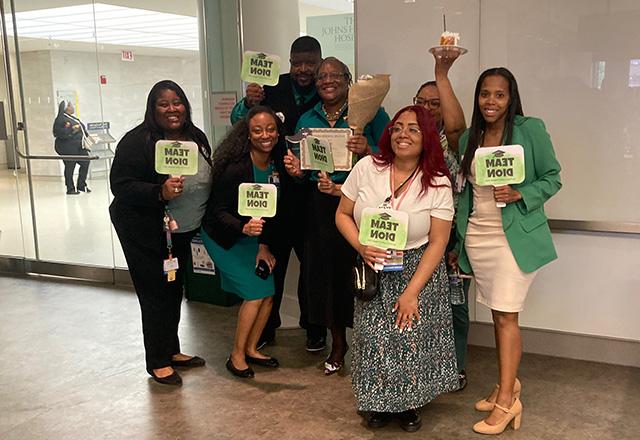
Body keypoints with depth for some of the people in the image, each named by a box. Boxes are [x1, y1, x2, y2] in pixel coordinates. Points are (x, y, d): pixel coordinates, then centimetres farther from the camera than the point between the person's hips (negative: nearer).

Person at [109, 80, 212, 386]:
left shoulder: (196, 137, 4)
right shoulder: (137, 142, -18)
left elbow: (206, 179, 16)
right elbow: (121, 186, -22)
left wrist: (200, 221, 8)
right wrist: (159, 192, -36)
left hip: (181, 232, 7)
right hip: (144, 233, -7)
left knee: (174, 292, 17)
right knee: (156, 295, 0)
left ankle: (172, 351, 34)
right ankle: (158, 362, 16)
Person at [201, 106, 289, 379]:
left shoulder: (278, 166, -6)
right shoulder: (236, 167, -27)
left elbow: (275, 211, 2)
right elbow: (219, 212, -23)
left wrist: (264, 245, 0)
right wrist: (244, 227, -41)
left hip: (254, 236, 7)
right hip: (224, 237, -7)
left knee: (268, 293, 3)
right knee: (255, 293, -11)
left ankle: (251, 349, 22)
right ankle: (236, 356, 6)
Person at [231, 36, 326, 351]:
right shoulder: (274, 87, -1)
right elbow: (238, 121, -1)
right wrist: (248, 103, -23)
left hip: (311, 193, -1)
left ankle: (314, 328, 28)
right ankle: (266, 328, 25)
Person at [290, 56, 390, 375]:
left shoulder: (370, 112, 1)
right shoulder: (307, 120, 16)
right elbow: (301, 165, 19)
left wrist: (367, 151, -22)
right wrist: (294, 169, -3)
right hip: (320, 204, 4)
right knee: (325, 270, 7)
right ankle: (338, 343, 25)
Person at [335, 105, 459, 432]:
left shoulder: (438, 183, -8)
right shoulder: (367, 168, -5)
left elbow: (437, 242, -8)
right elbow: (343, 214, 4)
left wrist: (411, 291, -13)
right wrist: (361, 247, -15)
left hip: (418, 270, -1)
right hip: (373, 271, 1)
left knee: (411, 337, -6)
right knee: (374, 337, -4)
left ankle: (409, 404, 22)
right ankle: (379, 403, 22)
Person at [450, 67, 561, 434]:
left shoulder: (531, 129, -6)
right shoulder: (469, 137, 9)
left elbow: (552, 178, -1)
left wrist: (519, 194, -20)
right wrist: (457, 243, 14)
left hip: (515, 236, -5)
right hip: (477, 237, 5)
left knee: (506, 316, -3)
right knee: (498, 316, 12)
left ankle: (506, 401, 6)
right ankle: (509, 384, 27)